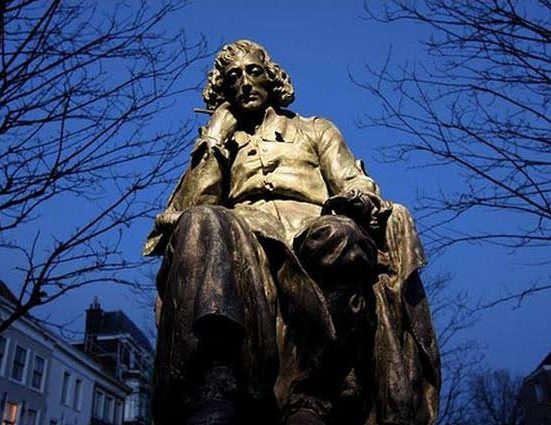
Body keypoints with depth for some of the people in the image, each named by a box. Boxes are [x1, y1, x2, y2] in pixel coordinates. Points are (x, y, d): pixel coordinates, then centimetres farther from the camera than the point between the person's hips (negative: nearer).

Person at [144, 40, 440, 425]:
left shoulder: (315, 130, 32)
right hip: (241, 232, 1)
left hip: (311, 226, 0)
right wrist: (215, 139, 18)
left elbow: (357, 185, 15)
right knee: (202, 222, -36)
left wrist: (358, 199, -10)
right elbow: (189, 205, 15)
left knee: (336, 236, -38)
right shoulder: (219, 145, 34)